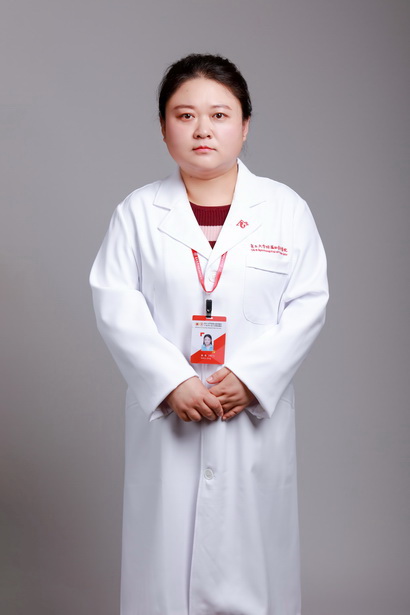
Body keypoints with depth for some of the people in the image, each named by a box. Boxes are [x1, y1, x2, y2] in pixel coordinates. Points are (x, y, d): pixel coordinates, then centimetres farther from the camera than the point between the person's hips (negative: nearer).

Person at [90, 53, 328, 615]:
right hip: (166, 416, 0)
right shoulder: (138, 212, 2)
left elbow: (308, 304, -2)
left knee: (251, 548, 7)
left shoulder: (286, 209, 2)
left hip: (256, 416, 0)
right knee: (166, 552, 6)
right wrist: (171, 382, -16)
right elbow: (116, 305, -4)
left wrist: (250, 376, -14)